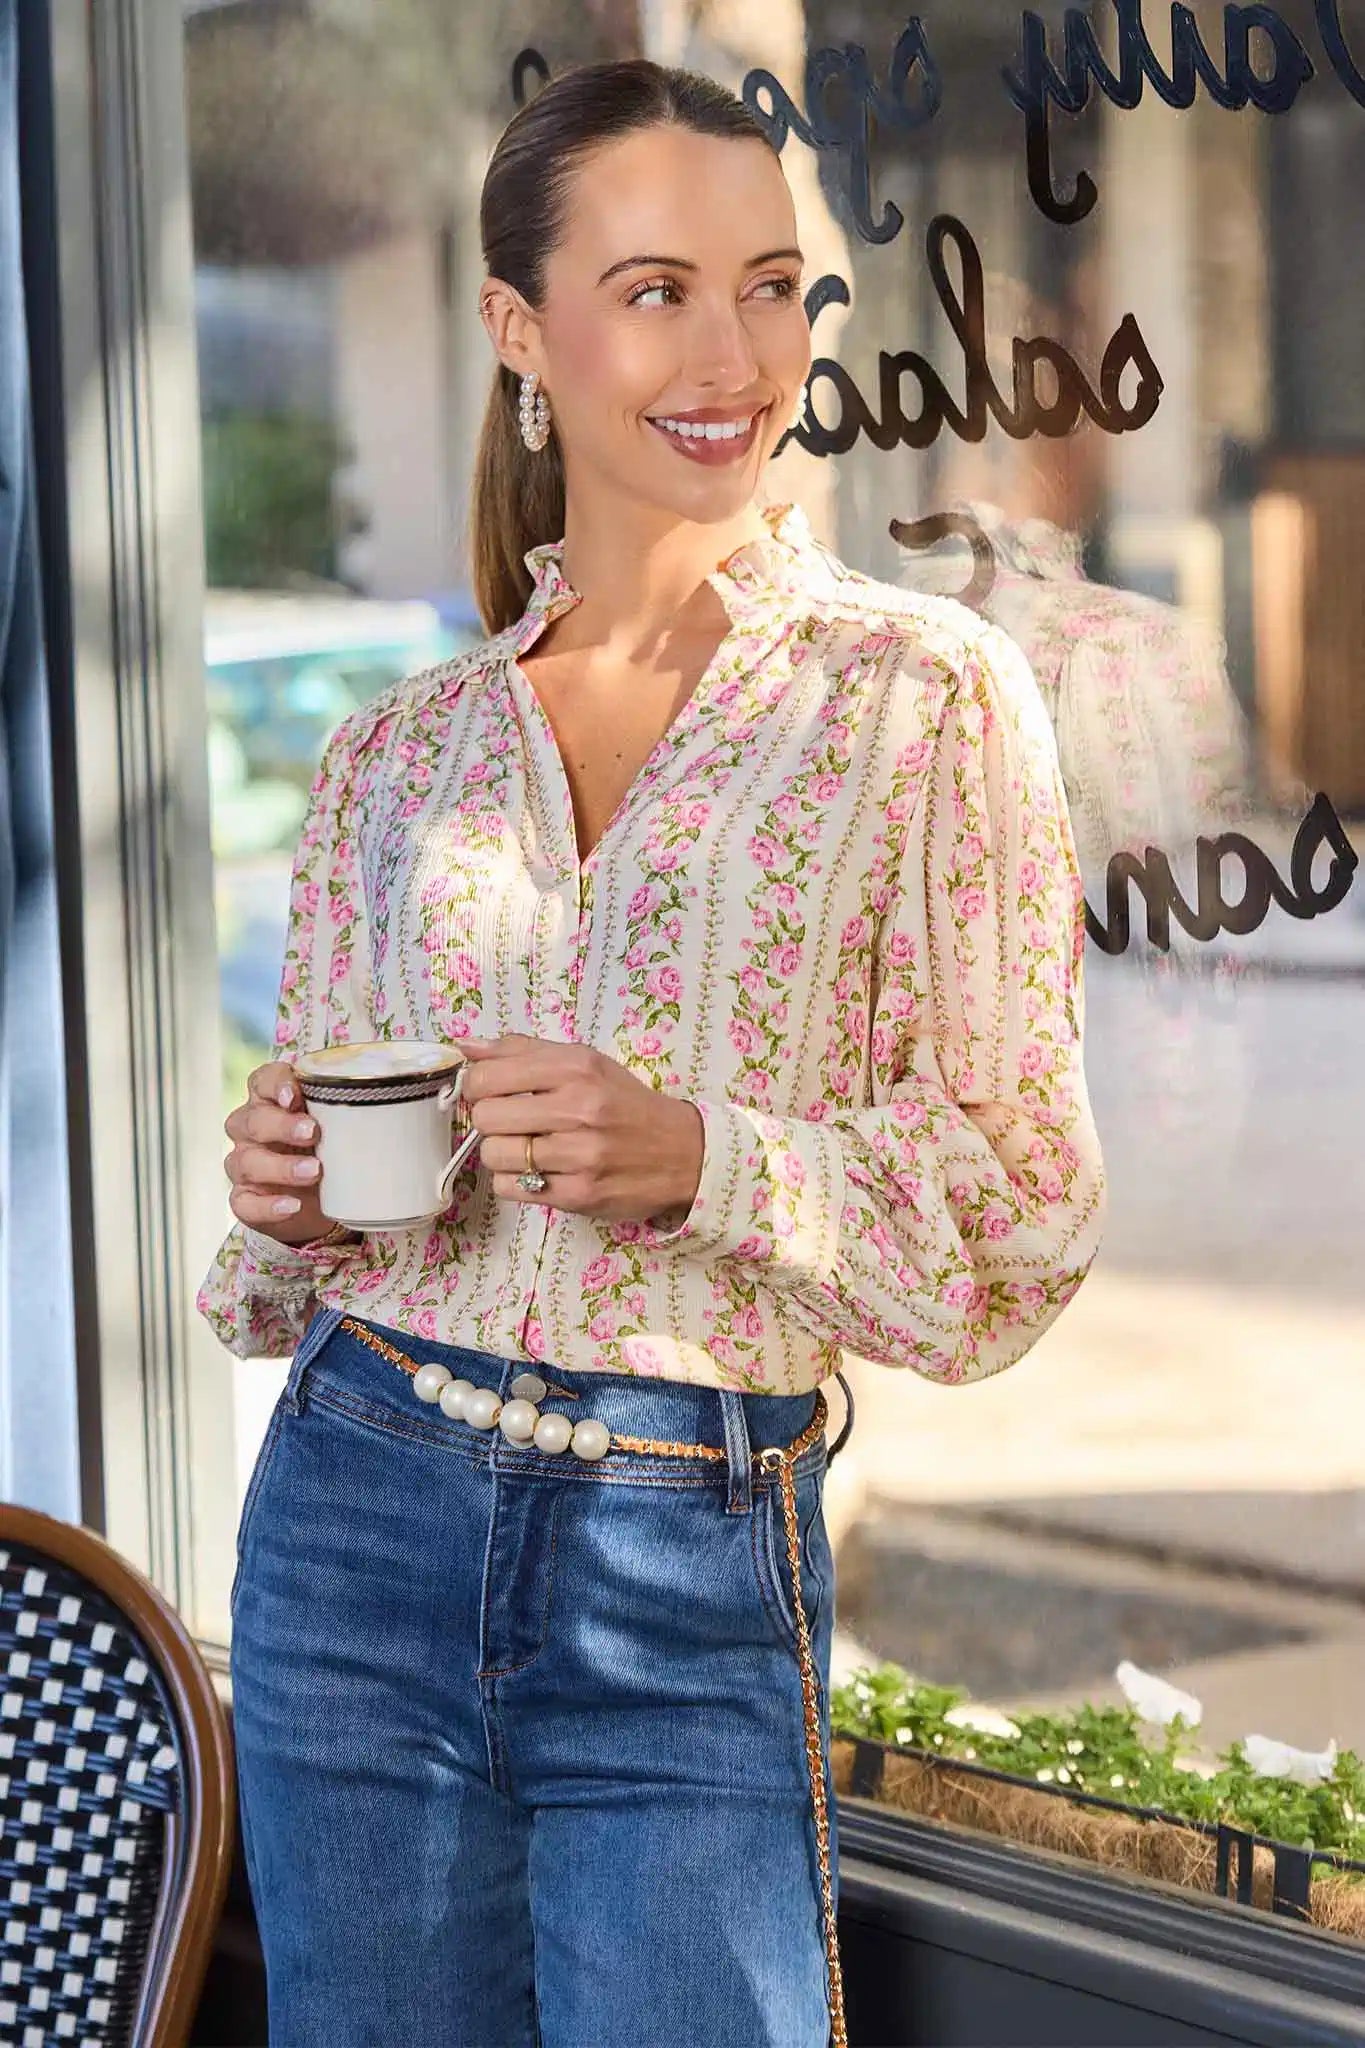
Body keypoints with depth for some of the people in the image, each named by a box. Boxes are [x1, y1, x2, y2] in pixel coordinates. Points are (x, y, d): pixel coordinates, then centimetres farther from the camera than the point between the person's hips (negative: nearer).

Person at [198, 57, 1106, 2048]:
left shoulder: (924, 694, -2)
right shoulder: (400, 749, 9)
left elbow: (1026, 1210, -5)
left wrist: (701, 1158, -20)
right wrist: (285, 1195, -7)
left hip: (696, 1579, -3)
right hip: (361, 1529, 3)